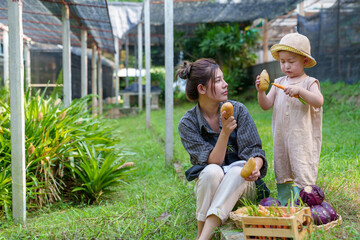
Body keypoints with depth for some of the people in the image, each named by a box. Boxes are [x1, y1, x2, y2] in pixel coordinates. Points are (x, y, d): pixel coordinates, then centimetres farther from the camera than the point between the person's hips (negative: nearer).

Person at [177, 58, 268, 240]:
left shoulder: (238, 110, -3)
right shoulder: (187, 123, -8)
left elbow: (254, 150, -5)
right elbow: (212, 162, -15)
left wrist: (255, 167, -28)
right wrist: (225, 133, -30)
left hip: (242, 185, 1)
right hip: (208, 185, -1)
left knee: (237, 171, -33)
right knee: (212, 172, -35)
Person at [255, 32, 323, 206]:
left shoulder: (309, 83, -2)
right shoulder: (279, 83, 11)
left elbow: (318, 101, -18)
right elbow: (266, 105, 6)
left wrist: (299, 90, -28)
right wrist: (261, 91, -11)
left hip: (303, 138, -5)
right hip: (281, 137, 5)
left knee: (302, 172, -7)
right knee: (282, 172, 12)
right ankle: (282, 205, 23)